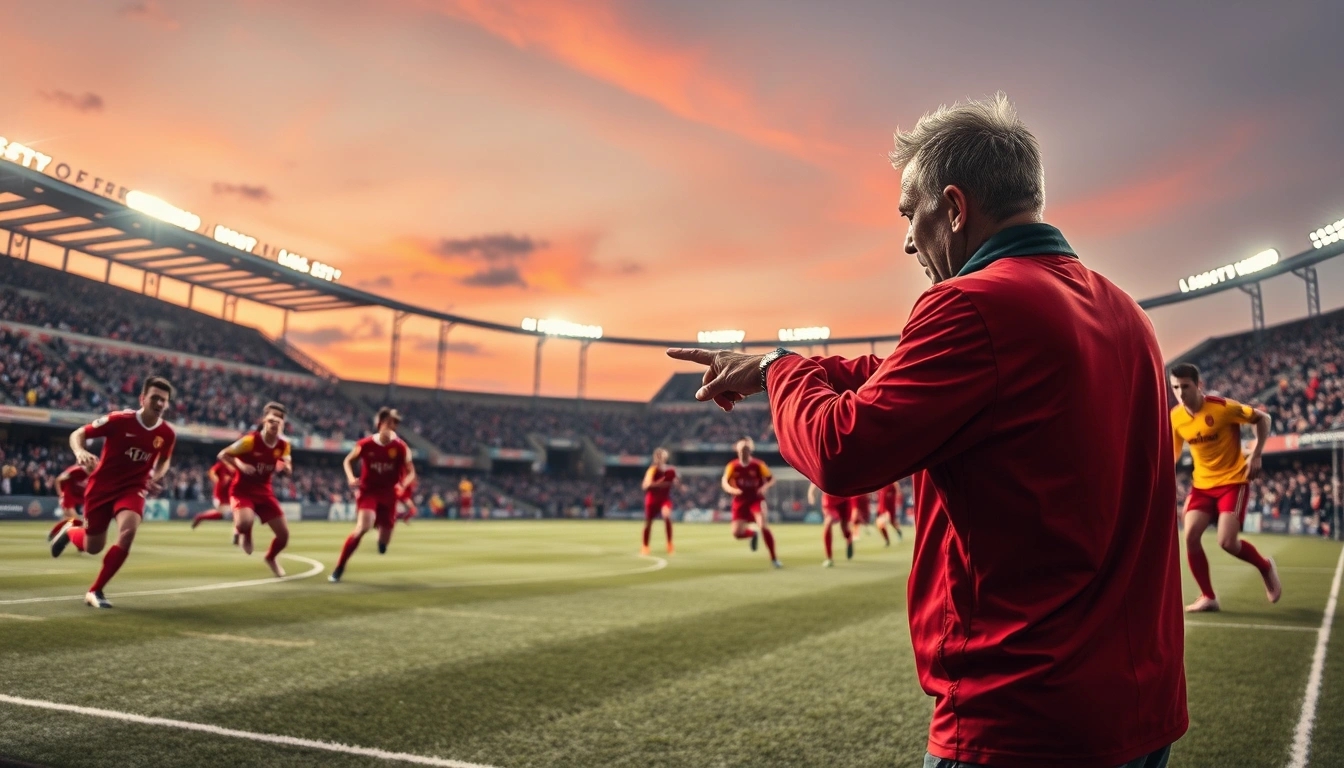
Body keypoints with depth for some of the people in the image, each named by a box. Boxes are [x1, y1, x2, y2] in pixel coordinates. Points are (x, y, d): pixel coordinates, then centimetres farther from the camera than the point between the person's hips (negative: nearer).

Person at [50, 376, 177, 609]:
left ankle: (95, 591, -9)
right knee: (93, 547, 9)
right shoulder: (119, 420, -19)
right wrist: (80, 452, -32)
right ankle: (70, 531, 49)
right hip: (102, 487, -1)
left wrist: (156, 477, -7)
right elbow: (77, 434, -11)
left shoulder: (167, 433, -9)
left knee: (128, 532, -27)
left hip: (133, 488, 1)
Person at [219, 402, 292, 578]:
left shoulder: (283, 445, -6)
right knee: (245, 522, -35)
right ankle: (243, 534, 7)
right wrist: (241, 466, -27)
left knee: (284, 534, 0)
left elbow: (288, 469, 6)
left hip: (264, 491, 5)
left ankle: (271, 557, 35)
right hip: (242, 489, -4)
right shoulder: (250, 440, -20)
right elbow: (223, 454, -13)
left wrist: (285, 467, -17)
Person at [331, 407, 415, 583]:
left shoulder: (401, 447, -8)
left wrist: (403, 484, -23)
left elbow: (410, 473, -2)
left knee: (383, 544, 5)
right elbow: (348, 461, 8)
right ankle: (339, 568, -14)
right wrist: (351, 478, -10)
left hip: (388, 494, 2)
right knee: (363, 527, -28)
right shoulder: (365, 444, -9)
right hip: (368, 491, -2)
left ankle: (382, 533, 47)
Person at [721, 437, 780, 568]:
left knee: (764, 526, -21)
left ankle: (774, 558, -8)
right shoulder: (733, 466, -5)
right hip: (740, 501, 2)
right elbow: (725, 482, -5)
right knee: (737, 533, -8)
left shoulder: (758, 465, -8)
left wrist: (764, 487, -22)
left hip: (756, 499, -2)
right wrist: (732, 489, -26)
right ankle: (753, 533, 29)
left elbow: (771, 479, -2)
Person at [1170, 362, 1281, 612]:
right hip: (1202, 484, 5)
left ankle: (1266, 566, 20)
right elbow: (1173, 452, 10)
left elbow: (1262, 418, -6)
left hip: (1233, 481, -4)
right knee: (1191, 536, -11)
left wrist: (1255, 456, -14)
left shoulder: (1224, 407, -19)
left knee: (1227, 542, -15)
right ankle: (1208, 597, 4)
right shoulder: (1175, 417, -5)